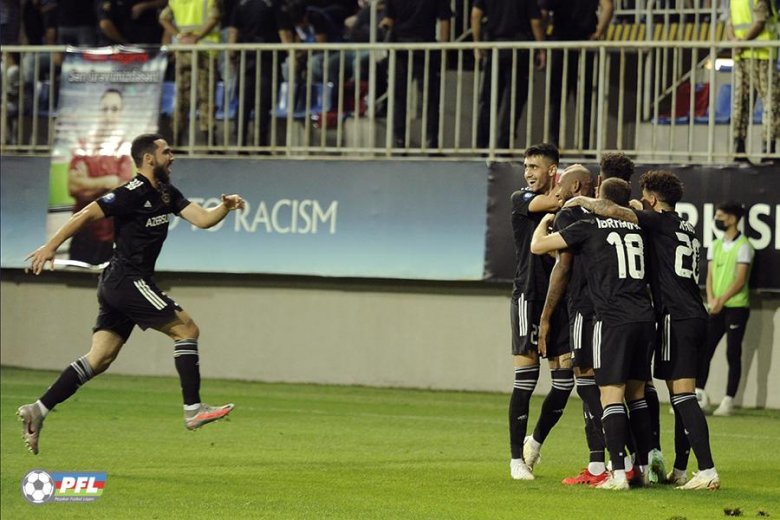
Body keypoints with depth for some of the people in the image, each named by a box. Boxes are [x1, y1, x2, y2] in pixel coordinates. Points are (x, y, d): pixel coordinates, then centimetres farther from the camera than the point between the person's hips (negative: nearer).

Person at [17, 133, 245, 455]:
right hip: (127, 280, -9)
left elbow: (202, 219, 9)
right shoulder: (133, 194, -13)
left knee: (99, 359, 4)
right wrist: (50, 247, -16)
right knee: (186, 329, -7)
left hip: (117, 284, 9)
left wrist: (225, 207, -11)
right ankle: (193, 410, -9)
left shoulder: (167, 194, 15)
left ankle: (37, 410, -1)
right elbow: (87, 214, -14)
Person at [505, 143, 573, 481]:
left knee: (564, 380, 3)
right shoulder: (520, 200, -1)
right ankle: (517, 459, 1)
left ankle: (536, 442, 26)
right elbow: (550, 202, -20)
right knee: (526, 379, -6)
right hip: (528, 297, -4)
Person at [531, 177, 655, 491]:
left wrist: (545, 222, 24)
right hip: (644, 317, 6)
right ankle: (644, 467, 17)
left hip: (613, 320, -6)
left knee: (611, 395, -5)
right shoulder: (636, 228, 15)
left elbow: (537, 246, 3)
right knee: (637, 394, 15)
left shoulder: (589, 227, 0)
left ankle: (618, 474, -13)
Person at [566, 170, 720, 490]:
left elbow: (613, 211, -14)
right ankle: (679, 471, 17)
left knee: (683, 395, -12)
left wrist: (582, 201, 0)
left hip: (676, 318, -9)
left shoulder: (660, 221, -5)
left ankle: (707, 470, -20)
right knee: (681, 396, 13)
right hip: (696, 317, 9)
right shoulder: (687, 230, 19)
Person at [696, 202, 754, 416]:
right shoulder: (715, 246, 14)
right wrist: (711, 299, -9)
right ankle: (700, 394, 6)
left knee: (733, 354, -3)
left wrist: (722, 300, -21)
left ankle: (728, 401, -1)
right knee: (704, 350, 1)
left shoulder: (743, 246, -6)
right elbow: (710, 275, 9)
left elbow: (740, 279, -13)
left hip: (736, 307, -6)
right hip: (716, 308, 6)